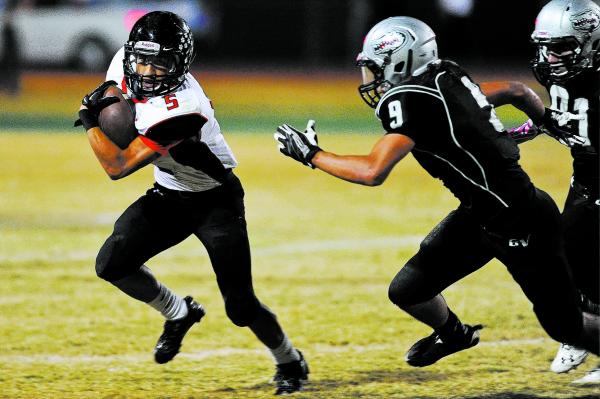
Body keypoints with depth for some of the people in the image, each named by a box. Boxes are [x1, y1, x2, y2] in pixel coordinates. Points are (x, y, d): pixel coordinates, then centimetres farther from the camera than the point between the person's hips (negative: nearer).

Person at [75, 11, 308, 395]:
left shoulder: (179, 112, -36)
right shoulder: (125, 62, -14)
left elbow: (119, 166, -35)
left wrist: (90, 118, -25)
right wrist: (109, 102, -8)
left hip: (215, 201, -7)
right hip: (168, 196, 7)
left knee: (240, 306, -10)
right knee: (112, 264, -11)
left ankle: (290, 363, 19)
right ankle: (180, 313, 15)